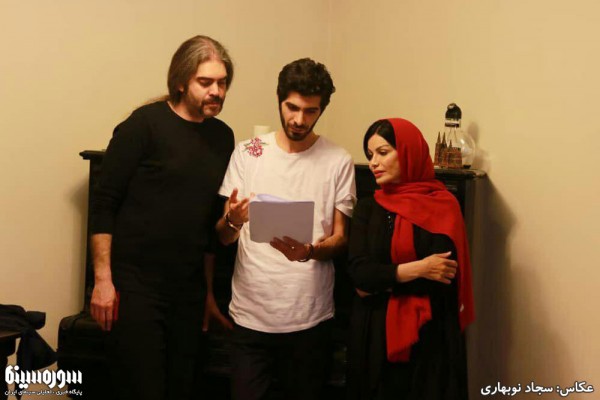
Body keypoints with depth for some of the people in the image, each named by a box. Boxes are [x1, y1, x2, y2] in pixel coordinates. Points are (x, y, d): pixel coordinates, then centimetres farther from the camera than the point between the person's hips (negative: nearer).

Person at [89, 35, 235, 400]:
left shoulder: (223, 136, 8)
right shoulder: (145, 125, -8)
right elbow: (104, 205, -8)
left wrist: (210, 285, 13)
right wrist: (103, 278, -13)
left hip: (190, 288, 5)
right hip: (136, 284, -5)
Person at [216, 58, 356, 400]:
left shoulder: (338, 161, 0)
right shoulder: (247, 154, 2)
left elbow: (341, 238, 0)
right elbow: (223, 237, 1)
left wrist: (309, 251, -22)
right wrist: (232, 221, -23)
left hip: (311, 316, 0)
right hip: (251, 313, 1)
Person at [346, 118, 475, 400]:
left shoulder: (442, 206, -6)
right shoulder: (368, 208, 5)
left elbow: (439, 279, -15)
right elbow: (358, 271, -9)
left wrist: (379, 282, -8)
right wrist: (416, 269, -18)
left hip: (428, 337, -3)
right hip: (373, 334, 3)